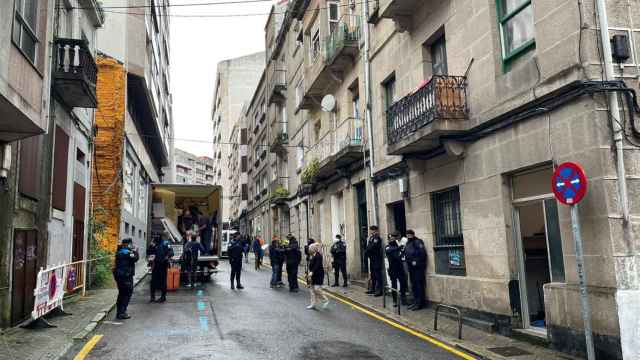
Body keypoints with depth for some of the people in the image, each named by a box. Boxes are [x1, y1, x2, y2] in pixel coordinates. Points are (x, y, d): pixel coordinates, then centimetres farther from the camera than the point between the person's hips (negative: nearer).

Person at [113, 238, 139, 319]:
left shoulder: (119, 252, 11)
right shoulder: (127, 252, -16)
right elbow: (135, 258, -21)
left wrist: (132, 251, 11)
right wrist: (135, 251, -7)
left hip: (118, 275, 9)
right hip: (126, 276, -9)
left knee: (121, 293, 18)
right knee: (127, 294, -2)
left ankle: (119, 312, 24)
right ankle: (122, 313, -5)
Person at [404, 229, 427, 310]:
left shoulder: (418, 242, -8)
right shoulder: (408, 244, 17)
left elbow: (422, 253, -18)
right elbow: (406, 254, 21)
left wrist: (416, 261, -18)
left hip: (418, 267, -9)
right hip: (411, 267, 9)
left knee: (419, 285, -7)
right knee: (413, 285, 12)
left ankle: (420, 303, -5)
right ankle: (416, 302, 19)